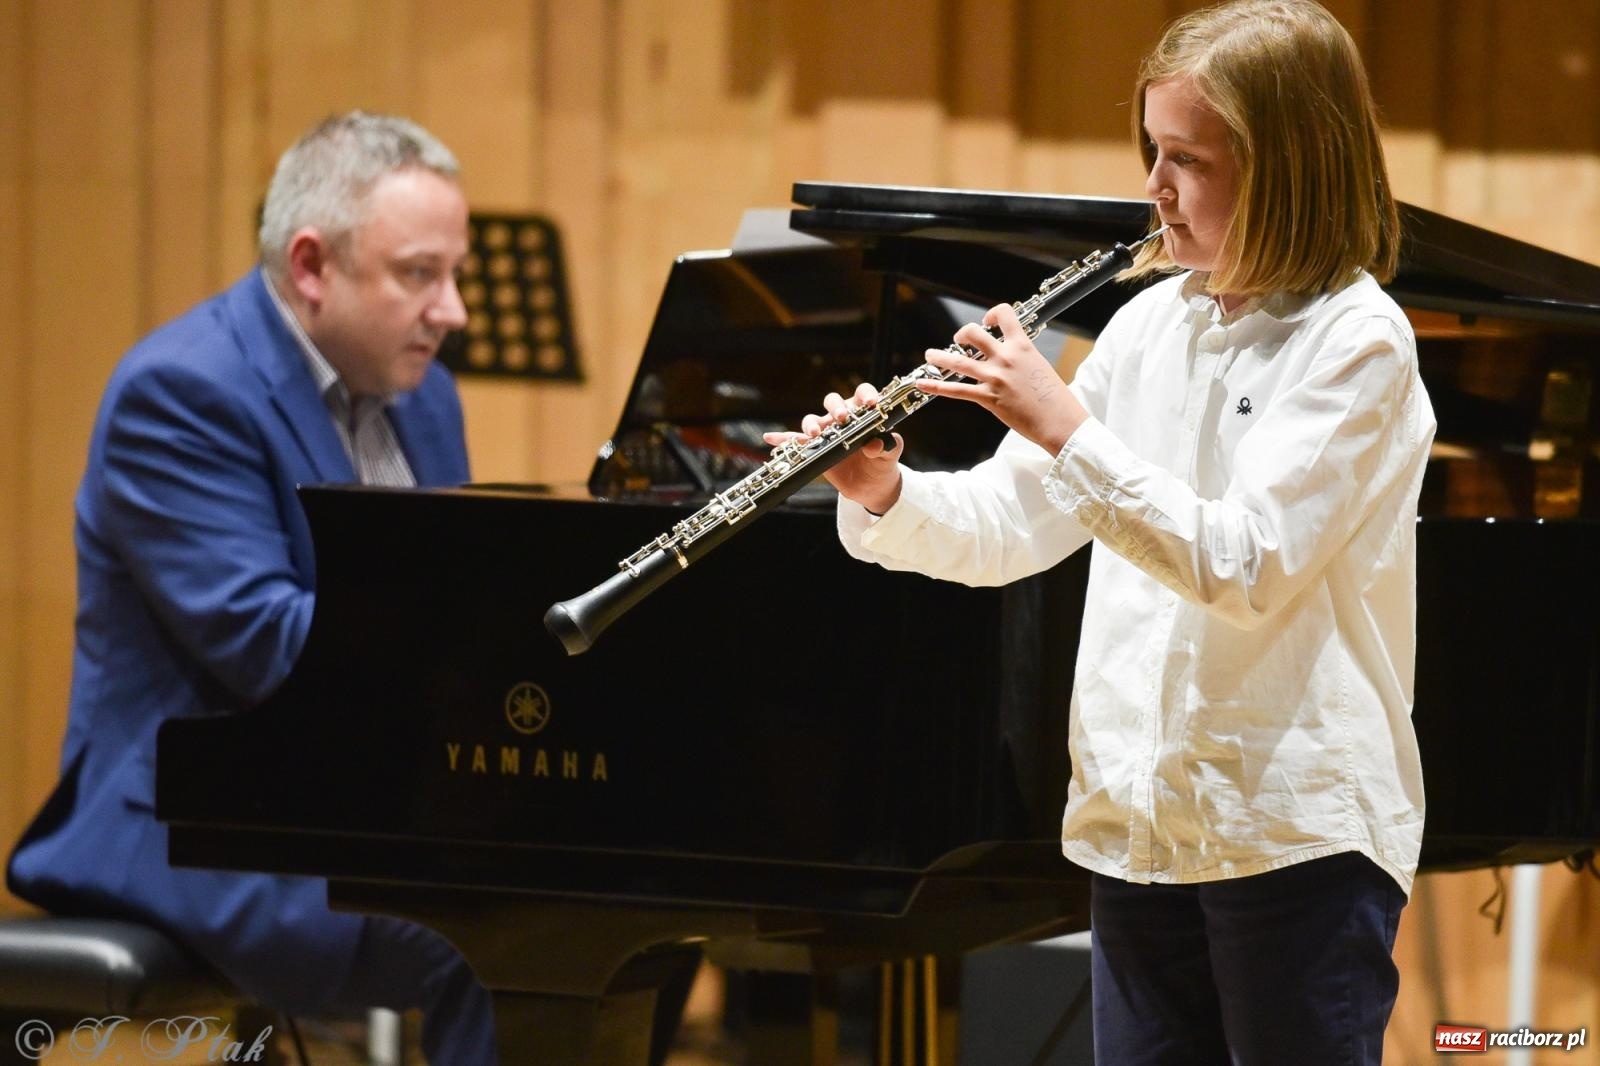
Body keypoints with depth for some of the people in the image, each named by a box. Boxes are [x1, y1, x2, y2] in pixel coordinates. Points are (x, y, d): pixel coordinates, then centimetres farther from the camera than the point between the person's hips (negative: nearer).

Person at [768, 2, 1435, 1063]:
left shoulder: (1355, 340, -10)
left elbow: (1246, 567, -21)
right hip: (1140, 819, 7)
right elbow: (1011, 524, 10)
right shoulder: (1156, 320, 10)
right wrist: (886, 497, -10)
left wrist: (1064, 425, -23)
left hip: (1300, 831, -6)